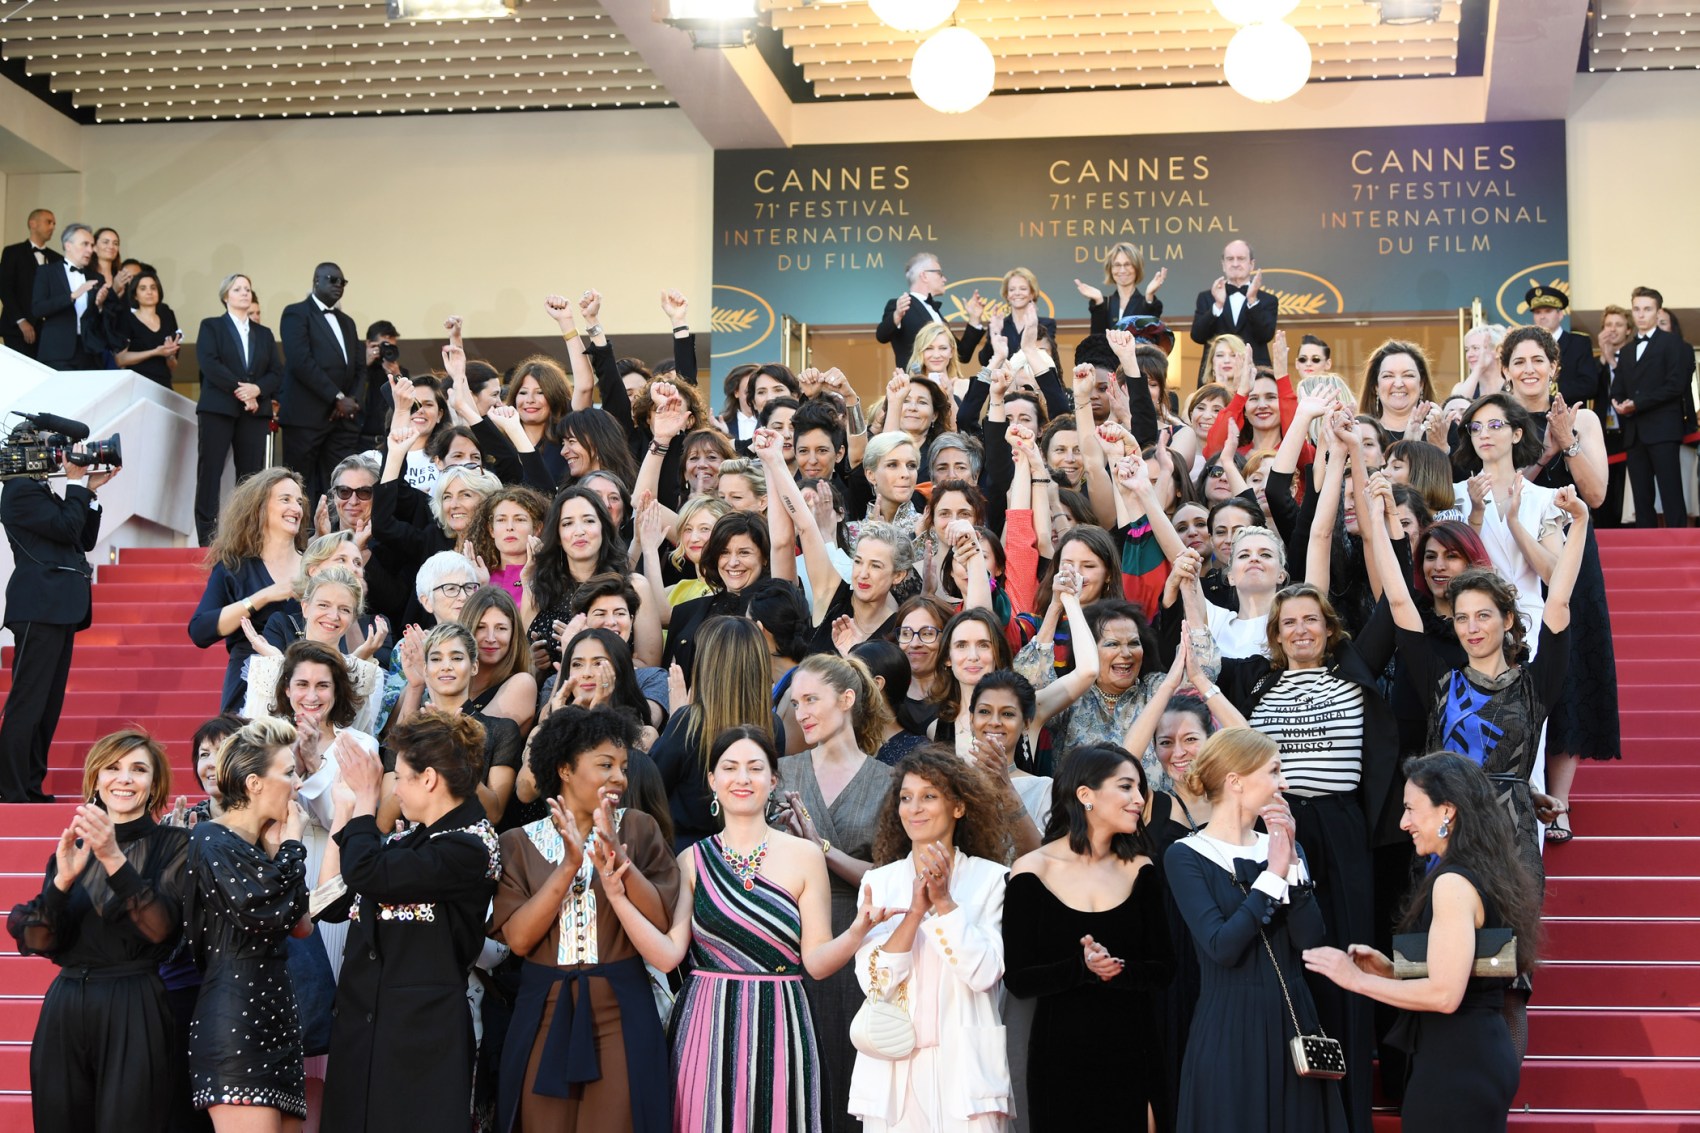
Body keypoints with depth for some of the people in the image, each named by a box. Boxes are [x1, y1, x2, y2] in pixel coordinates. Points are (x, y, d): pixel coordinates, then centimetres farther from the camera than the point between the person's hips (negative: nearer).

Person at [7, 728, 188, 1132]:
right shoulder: (72, 849, 11)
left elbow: (161, 928, -15)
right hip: (64, 1010, 4)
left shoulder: (172, 844, -1)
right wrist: (63, 879, -14)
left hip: (135, 1013, -4)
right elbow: (37, 943, 2)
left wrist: (114, 859, -23)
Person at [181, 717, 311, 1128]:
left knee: (288, 1120, 5)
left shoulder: (263, 846, 19)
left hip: (276, 1015, 9)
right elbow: (266, 913, -19)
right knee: (252, 1121, -14)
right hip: (234, 1023, -9)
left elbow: (302, 924, 12)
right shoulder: (212, 840, -6)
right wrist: (291, 844, -4)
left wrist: (279, 849, 10)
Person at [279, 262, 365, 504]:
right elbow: (301, 361, -12)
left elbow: (359, 367, 18)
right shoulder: (296, 313, 1)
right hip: (306, 417, -6)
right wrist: (337, 397, -14)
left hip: (343, 418, 6)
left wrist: (354, 400, -2)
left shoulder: (346, 321, 23)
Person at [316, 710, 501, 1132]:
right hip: (363, 1030, 8)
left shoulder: (468, 847, -13)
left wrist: (366, 801, -4)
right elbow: (333, 903, 15)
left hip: (420, 1036, -8)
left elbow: (365, 874, -22)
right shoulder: (408, 842, 14)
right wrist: (345, 811, 14)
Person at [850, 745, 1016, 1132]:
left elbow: (985, 974, -10)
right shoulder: (878, 881, 5)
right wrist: (915, 911, -15)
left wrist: (944, 901, -15)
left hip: (964, 1067, -2)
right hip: (894, 1068, 2)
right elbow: (874, 981, -5)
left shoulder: (990, 879, -1)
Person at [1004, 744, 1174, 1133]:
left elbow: (1164, 969, 0)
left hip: (1133, 1053, 2)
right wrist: (1081, 967, -24)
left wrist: (1116, 969, -19)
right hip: (1062, 1055, -2)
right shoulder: (1033, 871, -5)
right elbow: (1018, 980, -8)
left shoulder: (1140, 870, 4)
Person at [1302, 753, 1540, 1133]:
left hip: (1455, 1064, -10)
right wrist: (1391, 971, 10)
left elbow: (1444, 994, -23)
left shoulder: (1454, 883, -17)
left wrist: (1357, 979, -13)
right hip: (1482, 1054, 10)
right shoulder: (1485, 874, 12)